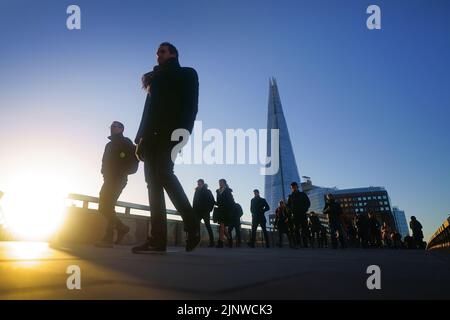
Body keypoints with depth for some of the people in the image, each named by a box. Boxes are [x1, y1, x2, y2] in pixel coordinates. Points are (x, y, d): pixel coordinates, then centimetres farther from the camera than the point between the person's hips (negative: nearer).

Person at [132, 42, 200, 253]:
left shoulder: (186, 74, 14)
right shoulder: (156, 78, 31)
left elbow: (190, 105, -2)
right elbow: (149, 109, 22)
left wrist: (183, 130, -18)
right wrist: (142, 135, 8)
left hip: (171, 131, -6)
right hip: (153, 133, 6)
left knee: (162, 172, -24)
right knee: (153, 180, -6)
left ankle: (191, 224, -12)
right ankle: (158, 238, -10)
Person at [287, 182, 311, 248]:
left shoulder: (303, 194, 10)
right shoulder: (290, 196, 12)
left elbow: (308, 203, 8)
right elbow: (288, 205, 13)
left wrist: (305, 209, -7)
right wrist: (291, 210, -6)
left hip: (303, 214, 0)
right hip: (295, 215, 0)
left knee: (304, 229, -5)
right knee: (296, 230, -4)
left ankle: (305, 244, -3)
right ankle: (297, 244, -5)